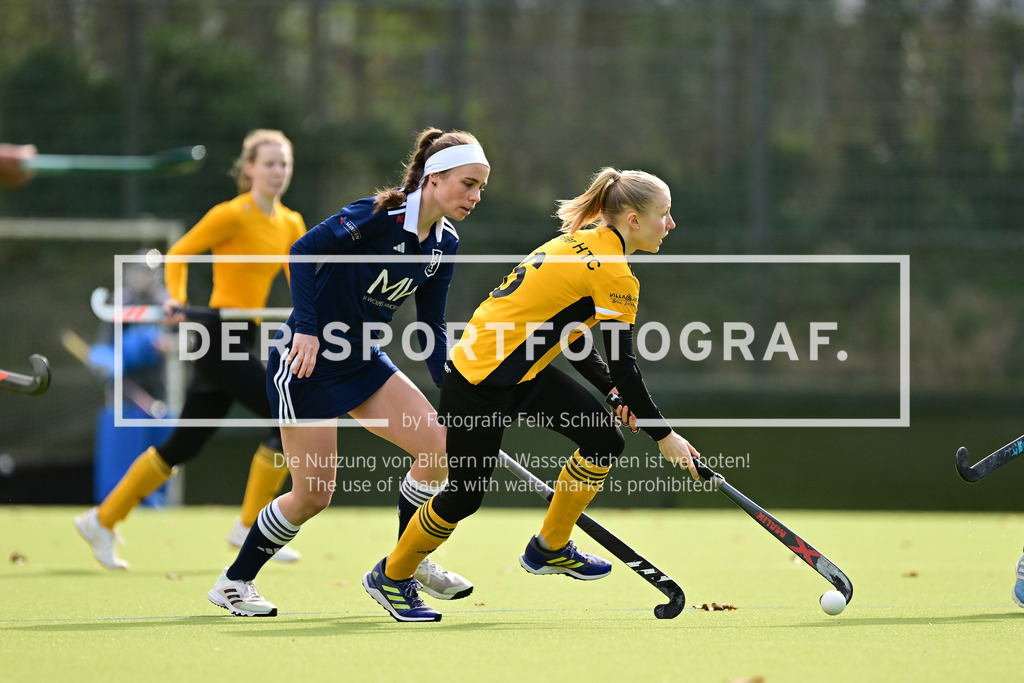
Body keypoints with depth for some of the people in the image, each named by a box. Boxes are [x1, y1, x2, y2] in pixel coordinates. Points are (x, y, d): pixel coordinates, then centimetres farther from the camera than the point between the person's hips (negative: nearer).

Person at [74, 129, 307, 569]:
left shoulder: (291, 224, 12)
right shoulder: (233, 215, -9)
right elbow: (178, 254, -5)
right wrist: (177, 300, -19)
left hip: (241, 341, 8)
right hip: (220, 333, -8)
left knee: (183, 446, 10)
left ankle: (102, 520, 17)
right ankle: (250, 528, -4)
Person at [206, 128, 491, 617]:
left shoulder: (443, 245, 3)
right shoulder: (379, 217, -21)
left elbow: (431, 329, 7)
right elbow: (304, 250, -22)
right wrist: (306, 329, -28)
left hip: (362, 360, 8)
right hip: (307, 360, -8)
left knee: (440, 442, -6)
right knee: (314, 495, -6)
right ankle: (233, 583, 13)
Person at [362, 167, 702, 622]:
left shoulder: (582, 243, 9)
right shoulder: (613, 273, -19)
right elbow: (622, 367, -17)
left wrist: (614, 398, 14)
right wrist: (663, 436, -9)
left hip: (519, 371, 9)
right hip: (482, 384, -9)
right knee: (464, 496, 1)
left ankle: (550, 549, 20)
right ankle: (391, 576, 22)